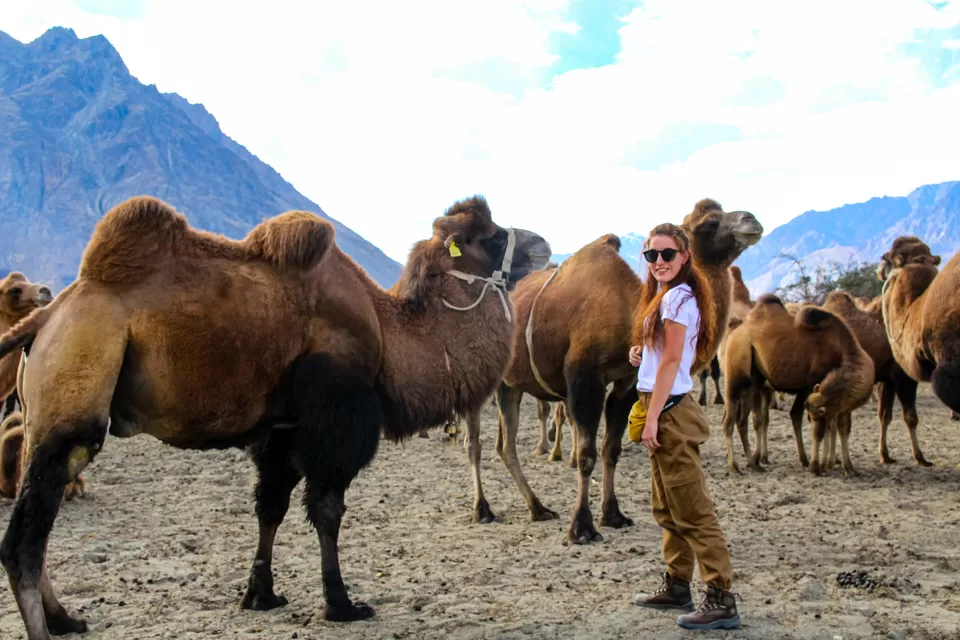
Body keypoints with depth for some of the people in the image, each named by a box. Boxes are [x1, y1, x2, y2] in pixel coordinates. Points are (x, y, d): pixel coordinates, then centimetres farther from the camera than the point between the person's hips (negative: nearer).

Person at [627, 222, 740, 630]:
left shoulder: (677, 297, -13)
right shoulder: (666, 296, 16)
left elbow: (670, 362, -17)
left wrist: (652, 418, -18)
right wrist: (641, 353, 4)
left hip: (670, 410, -10)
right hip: (664, 410, 10)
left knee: (692, 511, -7)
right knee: (666, 508, 17)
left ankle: (721, 600, -2)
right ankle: (677, 587, 28)